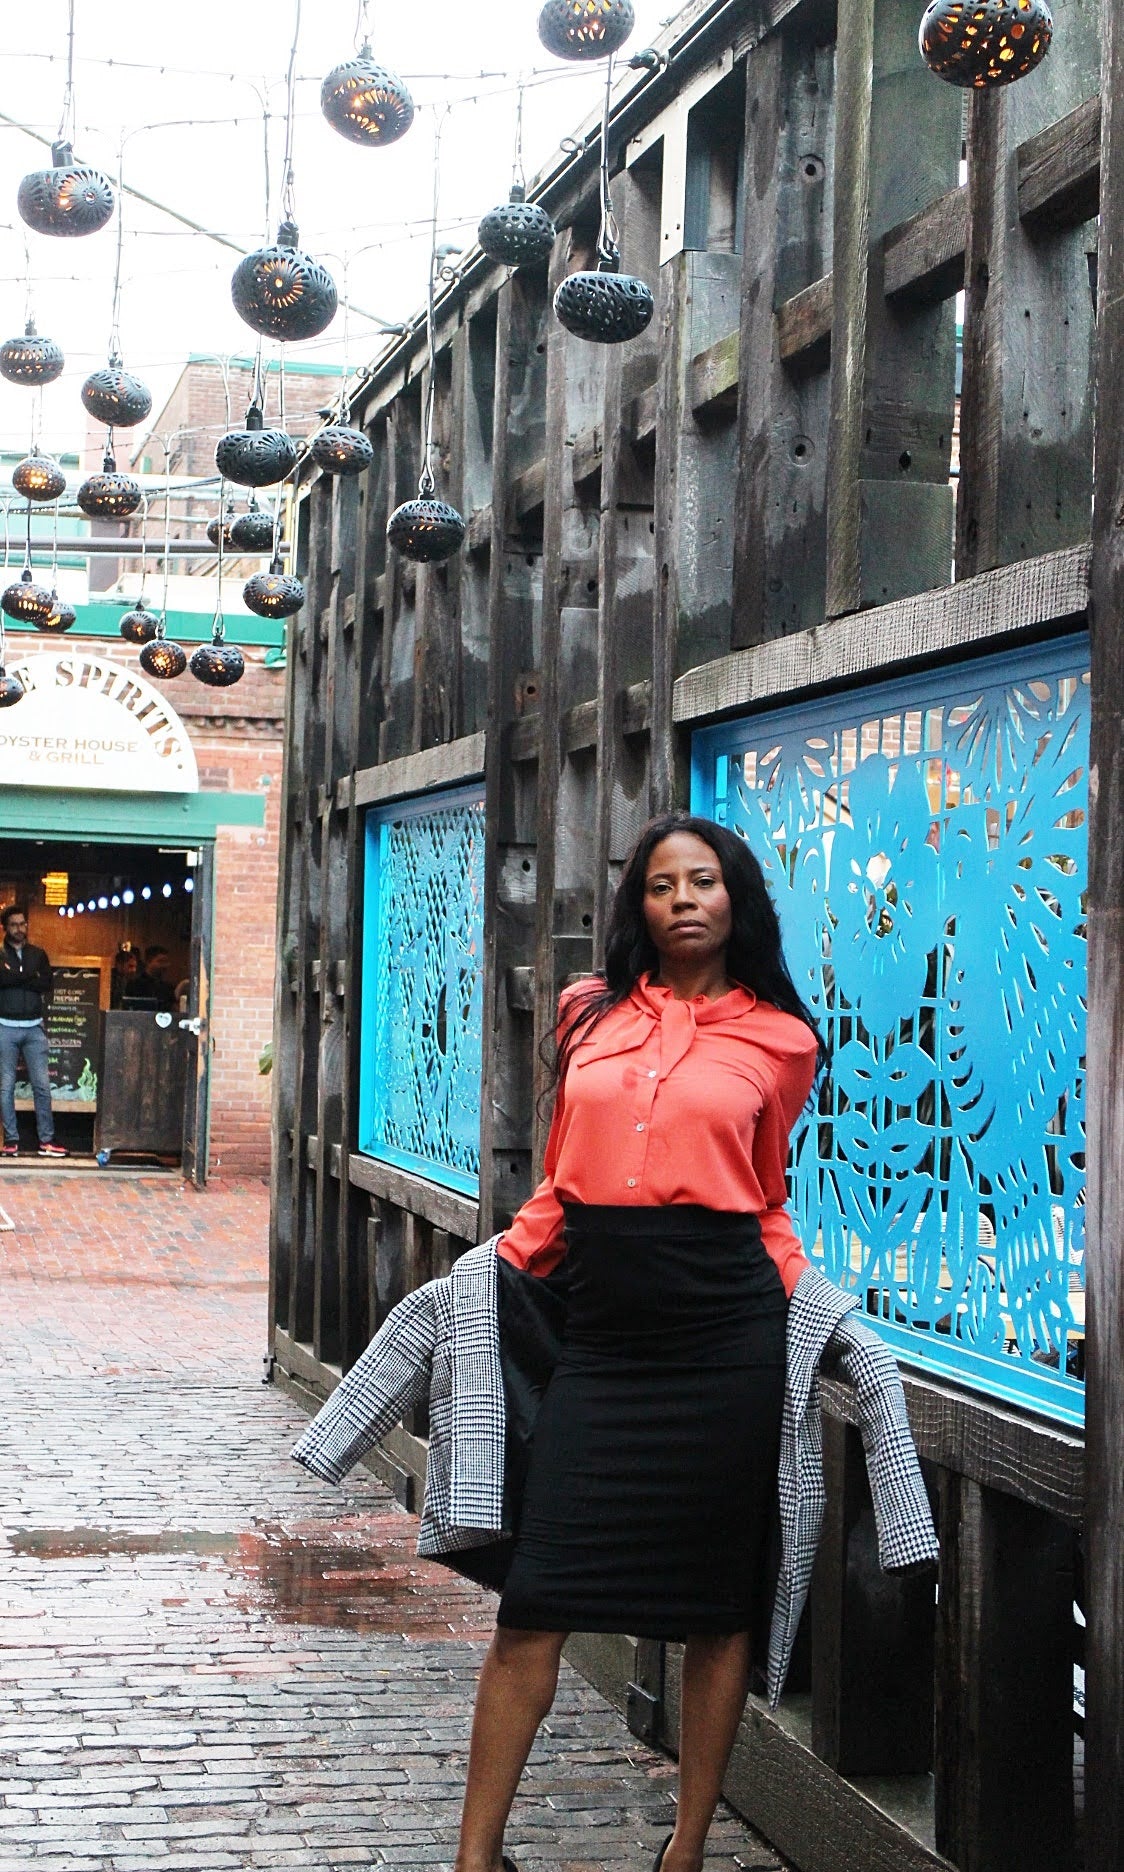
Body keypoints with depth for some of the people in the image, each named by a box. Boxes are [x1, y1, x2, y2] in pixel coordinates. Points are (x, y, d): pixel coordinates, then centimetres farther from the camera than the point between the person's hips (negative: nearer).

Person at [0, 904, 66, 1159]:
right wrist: (30, 977, -11)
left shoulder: (38, 954, 13)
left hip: (34, 1027, 2)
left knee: (42, 1085, -2)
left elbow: (48, 984, -2)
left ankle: (46, 1140, 1)